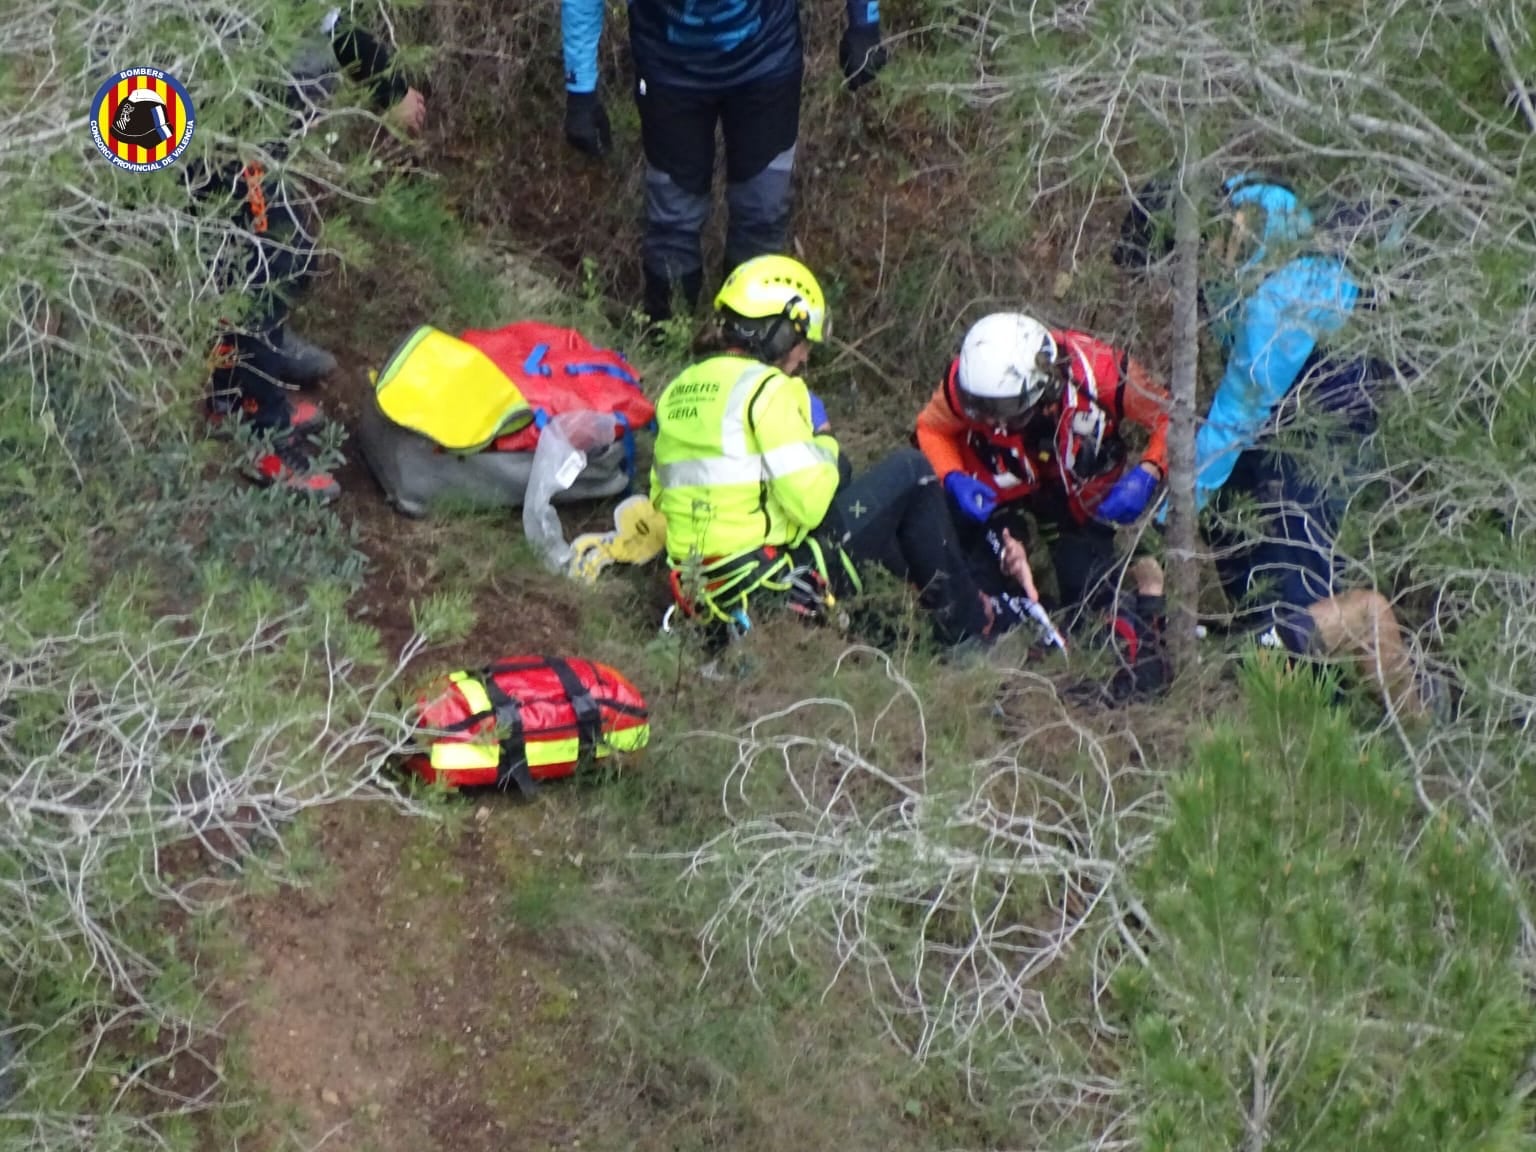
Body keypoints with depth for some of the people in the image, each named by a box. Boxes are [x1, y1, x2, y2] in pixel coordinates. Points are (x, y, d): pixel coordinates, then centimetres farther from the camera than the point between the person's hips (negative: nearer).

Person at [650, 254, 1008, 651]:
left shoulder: (676, 392, 12)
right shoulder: (766, 387, -12)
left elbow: (662, 495, 17)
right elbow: (809, 504, -19)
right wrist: (824, 441, 0)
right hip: (772, 584, -8)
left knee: (839, 475, 30)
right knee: (911, 470, 5)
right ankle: (970, 626, 14)